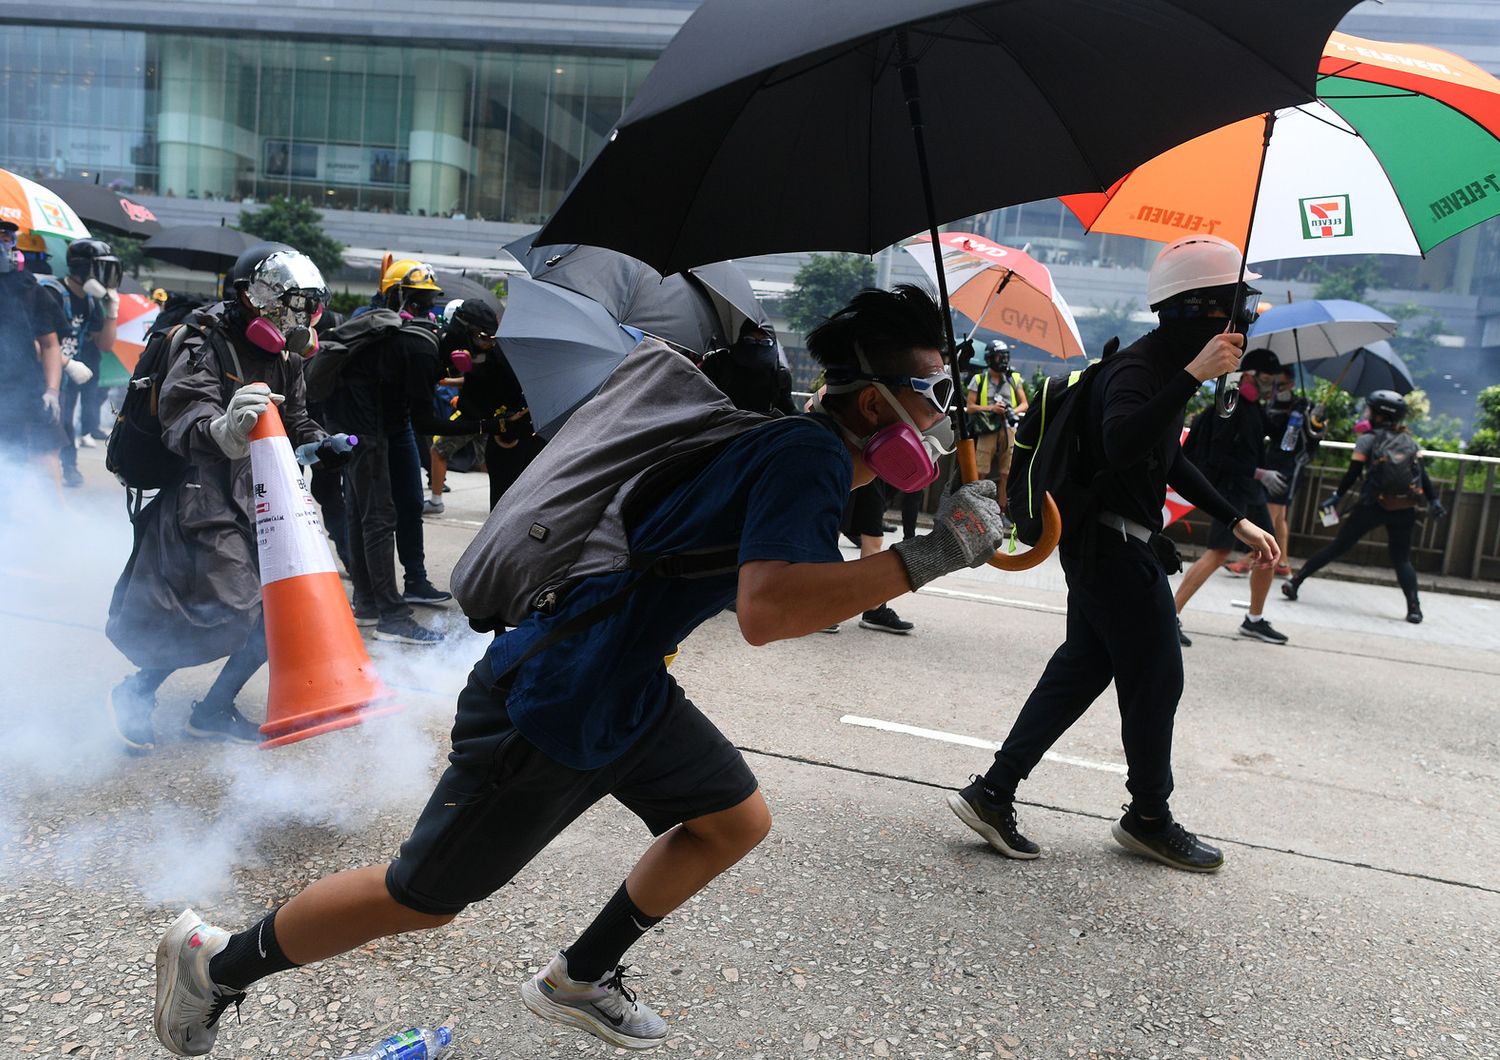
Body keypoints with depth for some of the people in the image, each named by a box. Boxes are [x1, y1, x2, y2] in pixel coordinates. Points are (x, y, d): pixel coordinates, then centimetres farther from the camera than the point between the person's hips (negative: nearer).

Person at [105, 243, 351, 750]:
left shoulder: (284, 360, 11)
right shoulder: (206, 349, -14)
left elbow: (295, 422, 20)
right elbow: (183, 426, -28)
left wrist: (322, 444, -3)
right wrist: (226, 429, -51)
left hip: (260, 499, 9)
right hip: (206, 499, -8)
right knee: (228, 607, -16)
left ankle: (214, 709, 17)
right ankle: (135, 693, 10)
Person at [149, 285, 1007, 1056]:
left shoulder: (808, 450, 6)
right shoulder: (809, 457, -23)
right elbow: (766, 612, -38)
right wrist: (927, 558, -32)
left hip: (625, 689, 9)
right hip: (548, 707, -9)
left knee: (738, 820, 17)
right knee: (421, 899, 7)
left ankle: (579, 980, 33)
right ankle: (218, 962, 31)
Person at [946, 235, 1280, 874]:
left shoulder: (1164, 366, 15)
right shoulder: (1136, 369, -18)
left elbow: (1168, 460, 26)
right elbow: (1122, 445, -40)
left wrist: (1235, 522, 23)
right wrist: (1194, 377, -41)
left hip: (1103, 548, 10)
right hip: (1118, 549, -10)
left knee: (1082, 668, 12)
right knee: (1156, 678, 3)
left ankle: (991, 794, 13)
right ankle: (1148, 818, 23)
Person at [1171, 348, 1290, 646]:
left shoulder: (1254, 407, 13)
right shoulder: (1230, 408, -15)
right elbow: (1218, 457, -20)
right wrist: (1260, 474, -21)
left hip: (1251, 490, 10)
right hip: (1229, 490, -10)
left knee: (1270, 551, 13)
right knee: (1219, 553, -17)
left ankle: (1255, 620, 25)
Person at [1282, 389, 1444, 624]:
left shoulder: (1367, 440, -2)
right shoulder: (1408, 440, 8)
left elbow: (1353, 474, -9)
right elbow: (1422, 474, 7)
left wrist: (1336, 496, -1)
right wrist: (1433, 501, 14)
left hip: (1374, 506, -2)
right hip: (1404, 510, 2)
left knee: (1338, 546, 6)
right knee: (1401, 559, 12)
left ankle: (1296, 581, 7)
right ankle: (1414, 607, -2)